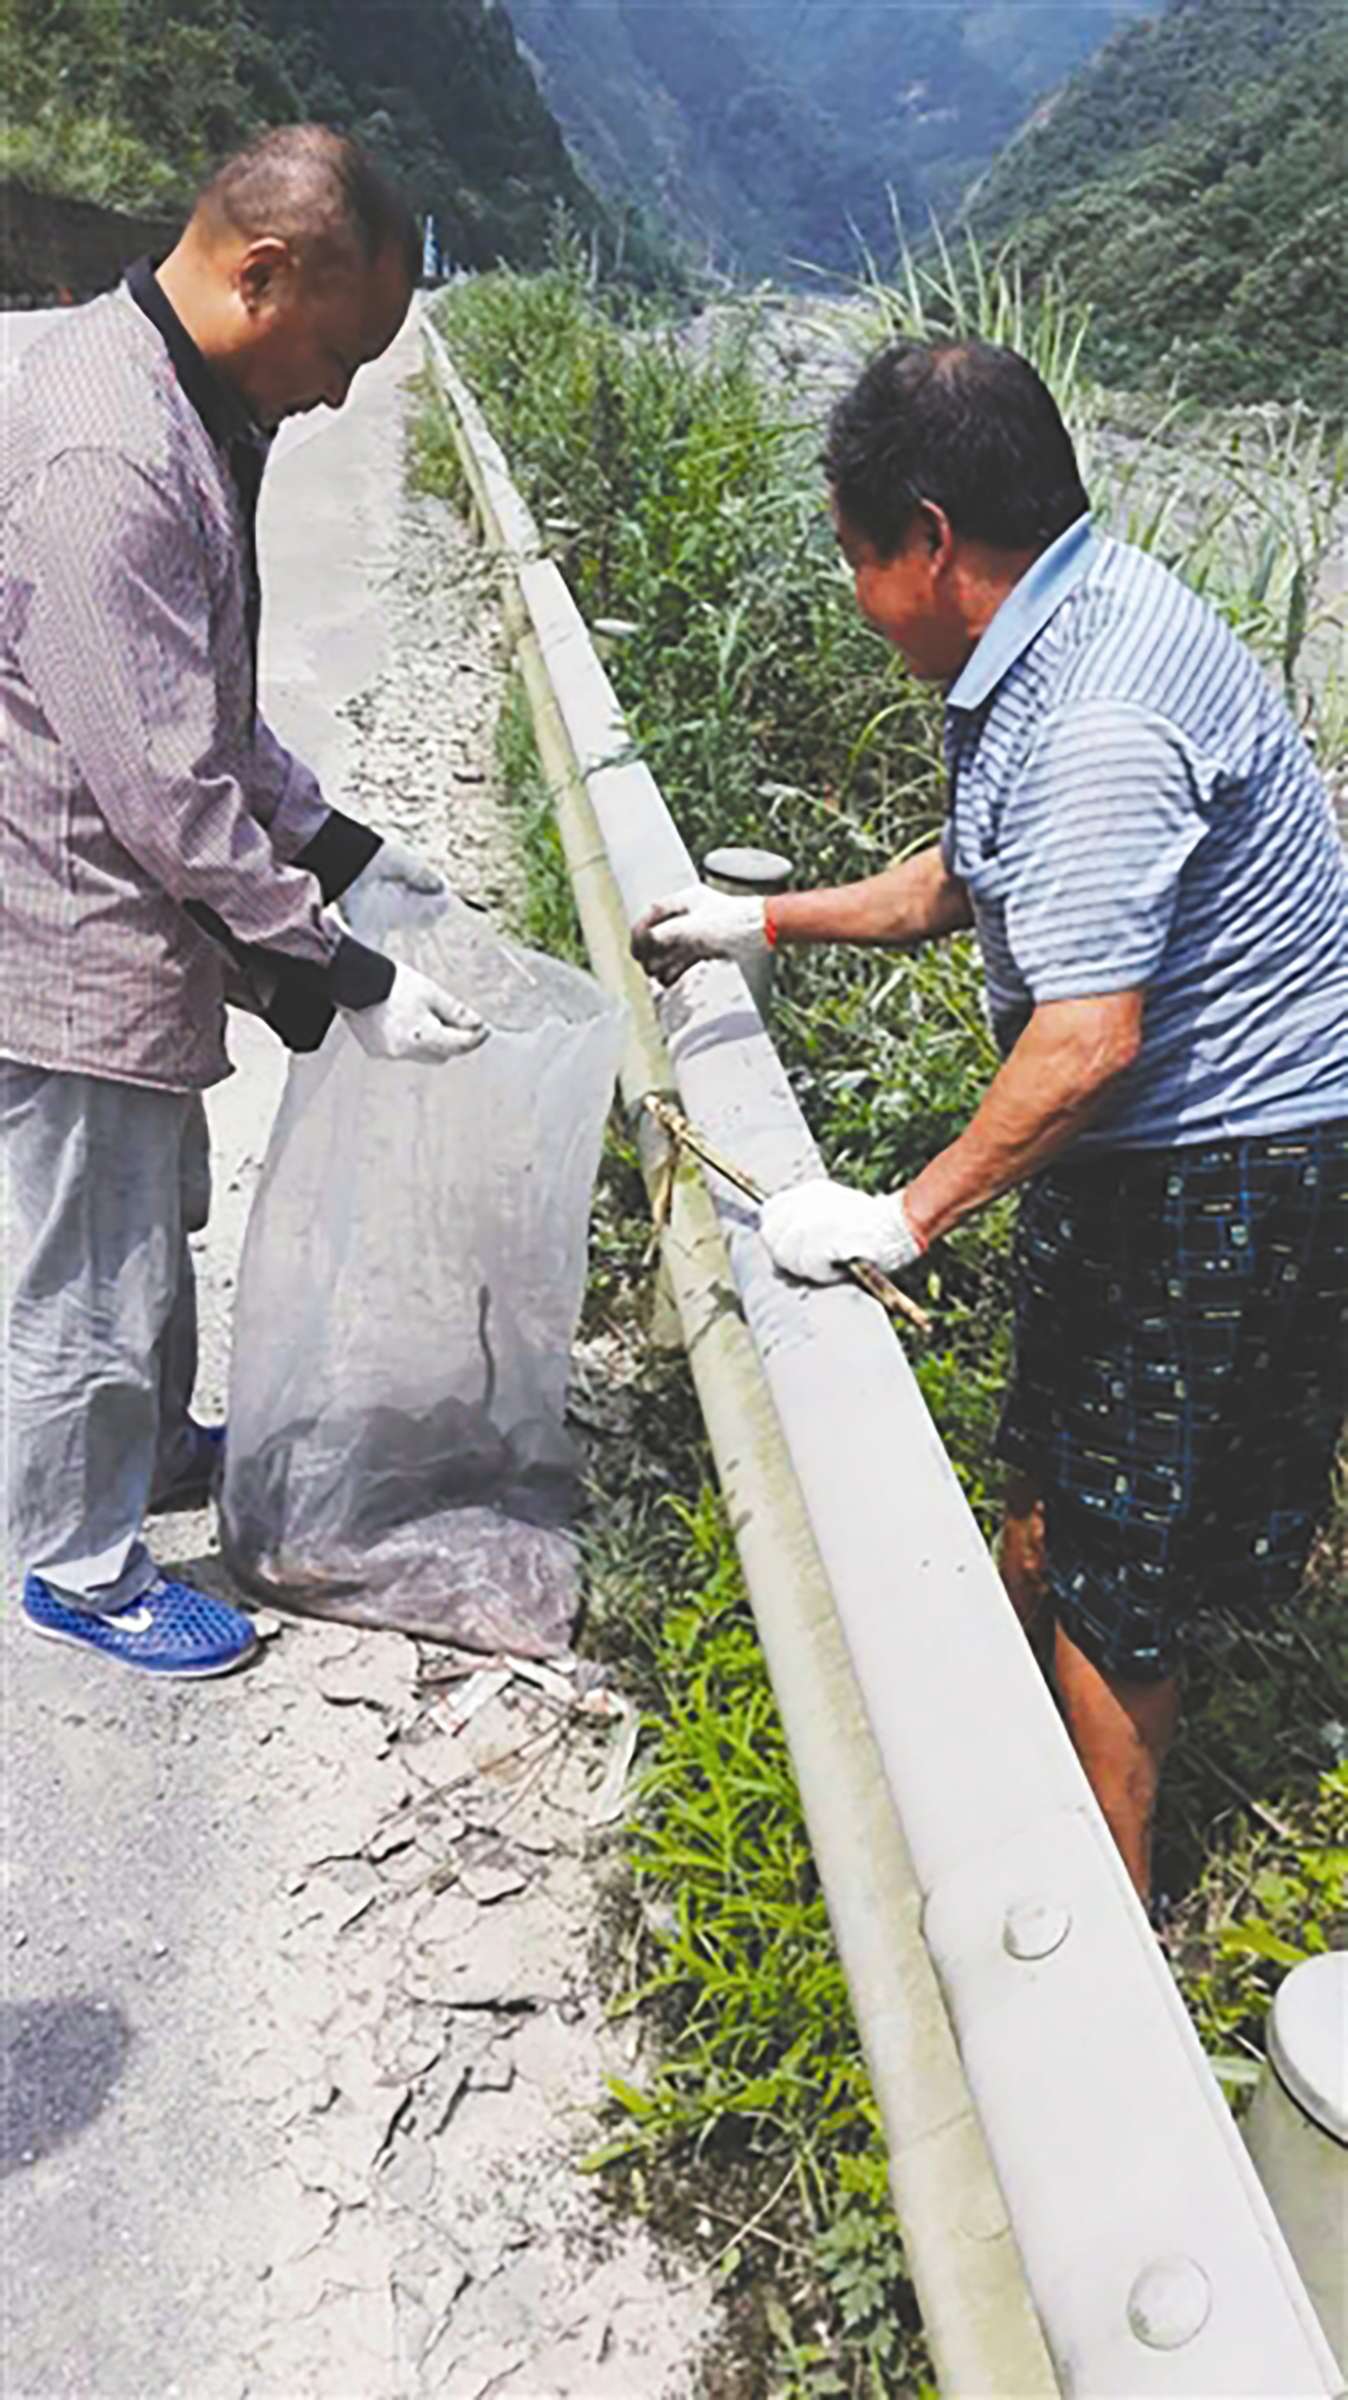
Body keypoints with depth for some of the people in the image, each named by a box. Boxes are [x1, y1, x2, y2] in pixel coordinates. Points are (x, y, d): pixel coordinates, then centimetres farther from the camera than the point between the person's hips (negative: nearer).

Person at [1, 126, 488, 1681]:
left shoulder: (176, 403, 6)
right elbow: (166, 793, -28)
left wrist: (348, 852, 10)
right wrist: (342, 986, -21)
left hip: (136, 923, 10)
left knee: (156, 1224, 27)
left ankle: (155, 1450, 51)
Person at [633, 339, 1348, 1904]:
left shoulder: (1100, 717, -28)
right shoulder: (1043, 653, 5)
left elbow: (1091, 1038, -32)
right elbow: (961, 882, 19)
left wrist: (911, 1217, -24)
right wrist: (764, 924, 19)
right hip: (1142, 1146, 9)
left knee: (1115, 1553, 4)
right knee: (1054, 1469, 23)